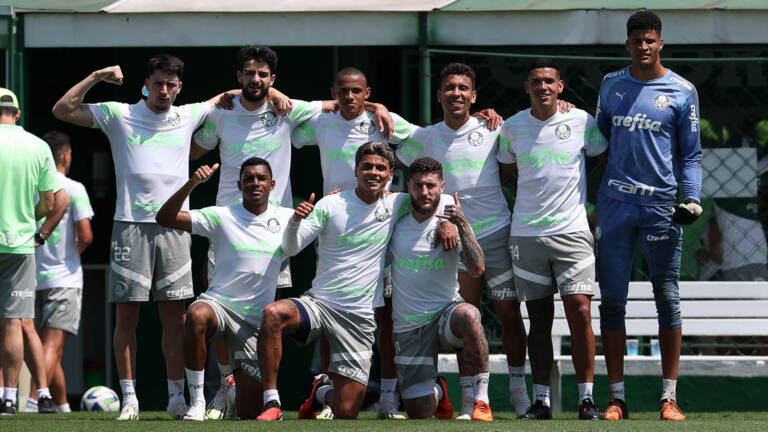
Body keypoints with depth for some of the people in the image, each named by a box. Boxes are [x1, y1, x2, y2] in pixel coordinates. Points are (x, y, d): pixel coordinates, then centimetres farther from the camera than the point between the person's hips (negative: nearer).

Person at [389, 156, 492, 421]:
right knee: (420, 414, -4)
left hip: (446, 312, -2)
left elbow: (477, 269, -13)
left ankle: (481, 399, -27)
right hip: (409, 327, 2)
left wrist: (462, 225, -23)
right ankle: (437, 390, 35)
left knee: (468, 315, -40)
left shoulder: (451, 215, -4)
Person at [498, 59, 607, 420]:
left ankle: (586, 398, -7)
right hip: (526, 234, 2)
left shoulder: (581, 121, 1)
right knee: (539, 318, 4)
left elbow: (608, 158, 14)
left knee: (579, 310, -11)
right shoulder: (512, 127, 6)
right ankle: (541, 400, 6)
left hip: (571, 230, -2)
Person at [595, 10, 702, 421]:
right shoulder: (612, 85, 11)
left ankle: (669, 397, 1)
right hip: (615, 202, 3)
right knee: (611, 298, 0)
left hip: (661, 203, -3)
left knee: (667, 297, -2)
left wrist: (692, 198, -10)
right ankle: (616, 397, 4)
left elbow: (691, 154, 3)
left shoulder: (682, 92, 2)